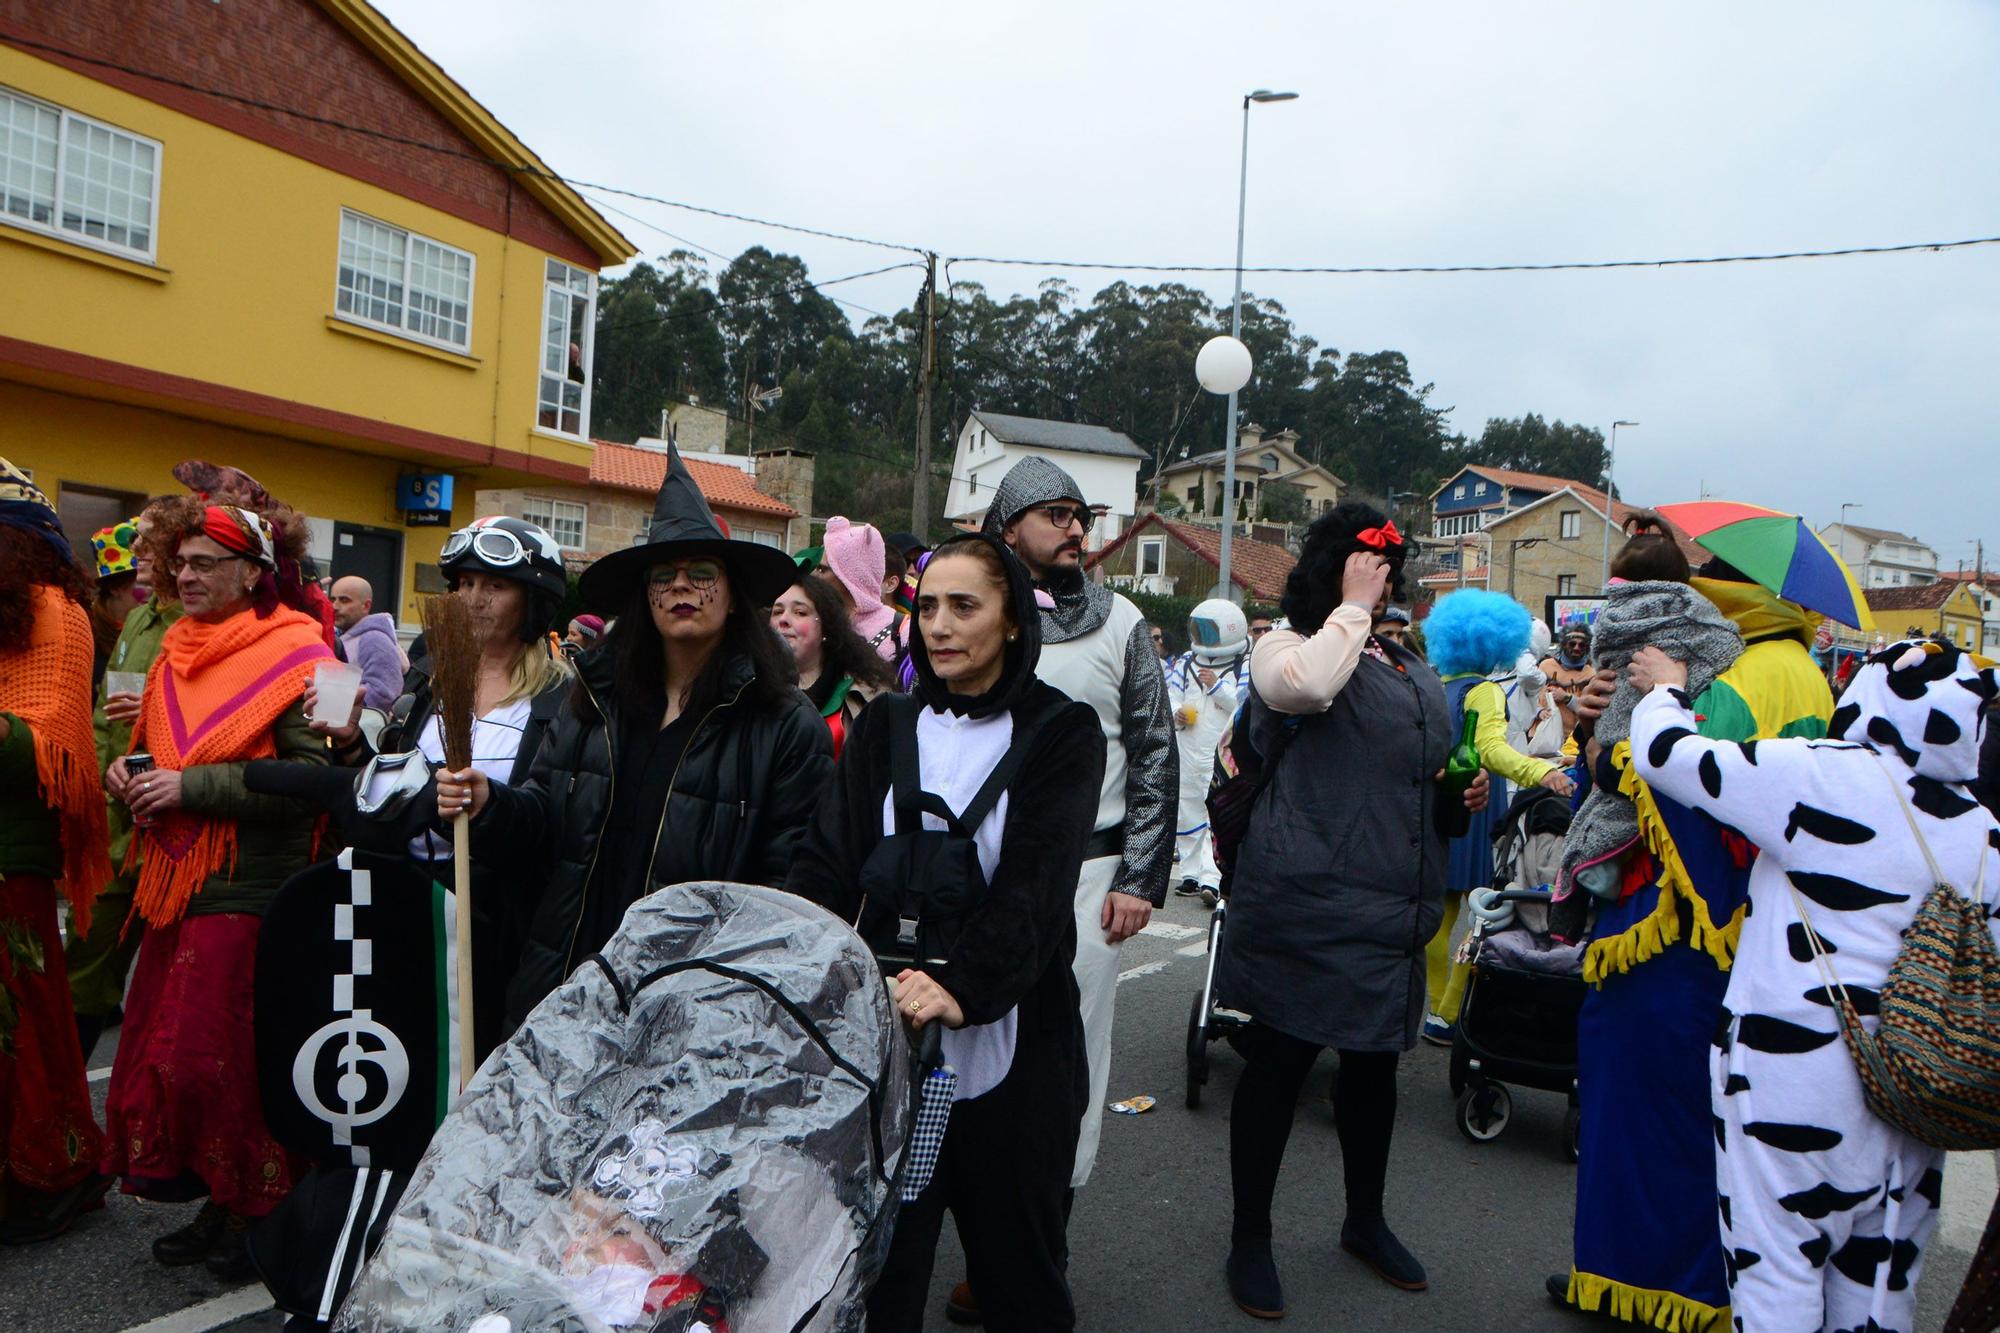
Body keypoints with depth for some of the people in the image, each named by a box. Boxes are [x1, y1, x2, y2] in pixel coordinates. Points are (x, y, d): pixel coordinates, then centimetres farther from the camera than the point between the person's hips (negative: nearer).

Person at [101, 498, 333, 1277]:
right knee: (163, 1047, 9)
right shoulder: (180, 650, 14)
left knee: (227, 1057, -4)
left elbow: (314, 775, -20)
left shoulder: (294, 656, -10)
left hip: (251, 890, -8)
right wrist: (129, 769, 4)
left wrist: (190, 786, -19)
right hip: (178, 883, 8)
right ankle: (215, 1205, 23)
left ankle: (255, 1219, 15)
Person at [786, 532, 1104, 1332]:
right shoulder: (883, 730, 9)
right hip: (880, 1032, 3)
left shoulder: (1061, 733, -1)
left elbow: (1035, 884, -13)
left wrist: (962, 986, -29)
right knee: (877, 1261, 8)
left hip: (1008, 1038, -2)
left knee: (1017, 1265, 10)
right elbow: (826, 864, -1)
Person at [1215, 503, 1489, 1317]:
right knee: (1280, 1063, 1)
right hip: (1307, 904, -7)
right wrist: (1353, 607, -16)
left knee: (1376, 1062, 18)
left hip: (1392, 911, 7)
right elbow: (1308, 683, -30)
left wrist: (1462, 796, 9)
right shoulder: (1286, 647, -4)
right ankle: (1249, 1241, 18)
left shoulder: (1414, 670, 19)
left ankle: (1366, 1221, 38)